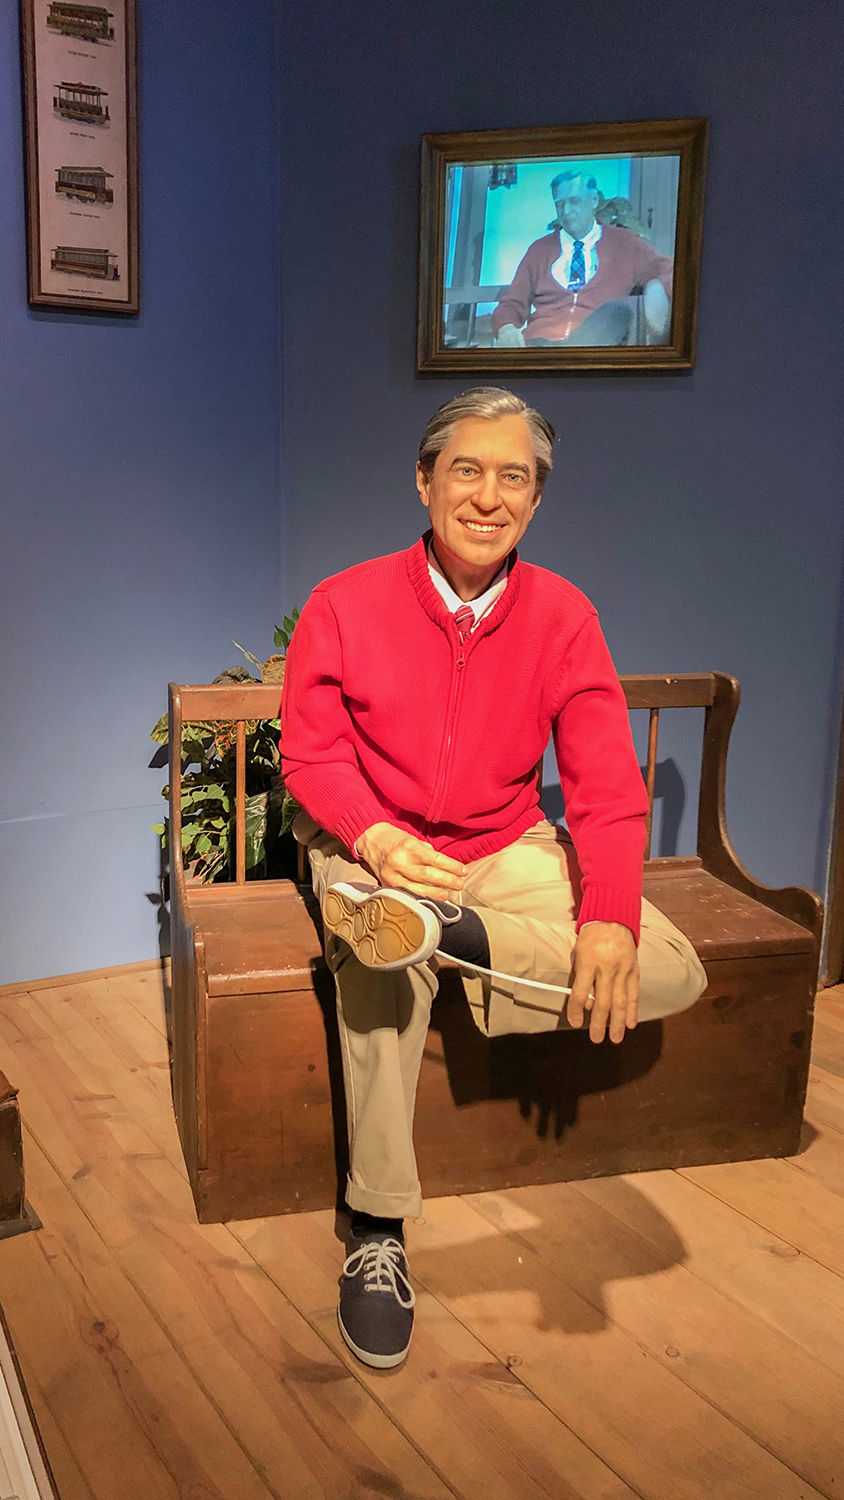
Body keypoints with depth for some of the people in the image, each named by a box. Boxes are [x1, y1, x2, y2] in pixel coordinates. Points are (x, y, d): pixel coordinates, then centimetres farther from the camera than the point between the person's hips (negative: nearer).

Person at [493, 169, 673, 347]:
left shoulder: (624, 243, 19)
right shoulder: (539, 249, 22)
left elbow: (666, 272, 12)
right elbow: (512, 305, 19)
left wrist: (658, 290, -15)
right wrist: (506, 329, -7)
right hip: (540, 338, 0)